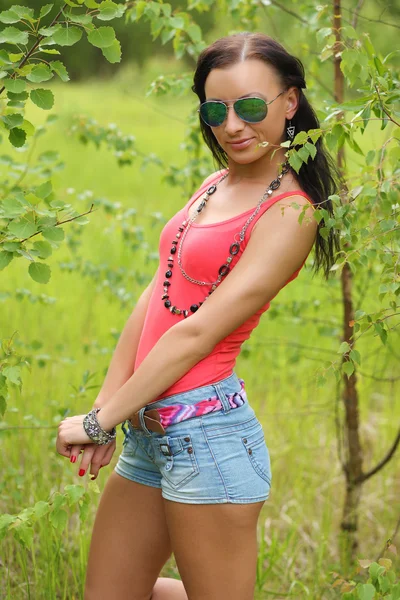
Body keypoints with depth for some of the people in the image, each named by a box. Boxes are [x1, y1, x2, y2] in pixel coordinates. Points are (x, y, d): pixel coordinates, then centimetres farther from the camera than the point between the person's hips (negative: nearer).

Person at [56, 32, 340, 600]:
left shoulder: (289, 213, -13)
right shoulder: (217, 186, 12)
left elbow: (199, 330, -17)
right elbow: (156, 296, 9)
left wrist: (100, 422, -13)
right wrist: (106, 403, 1)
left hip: (206, 431, -9)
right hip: (149, 430, 9)